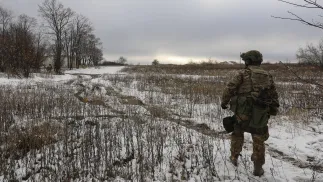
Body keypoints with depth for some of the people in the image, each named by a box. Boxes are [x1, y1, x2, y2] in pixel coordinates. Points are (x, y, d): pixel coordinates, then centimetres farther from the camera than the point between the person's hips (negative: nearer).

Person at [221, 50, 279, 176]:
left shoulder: (243, 73, -3)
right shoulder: (268, 76, 11)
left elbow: (229, 89, -8)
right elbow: (274, 96, 14)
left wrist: (224, 102, 6)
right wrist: (273, 111, 23)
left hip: (243, 111, -3)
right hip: (260, 115, 3)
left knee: (237, 133, 20)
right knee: (259, 141, 14)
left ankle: (234, 158, 32)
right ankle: (258, 168, 17)